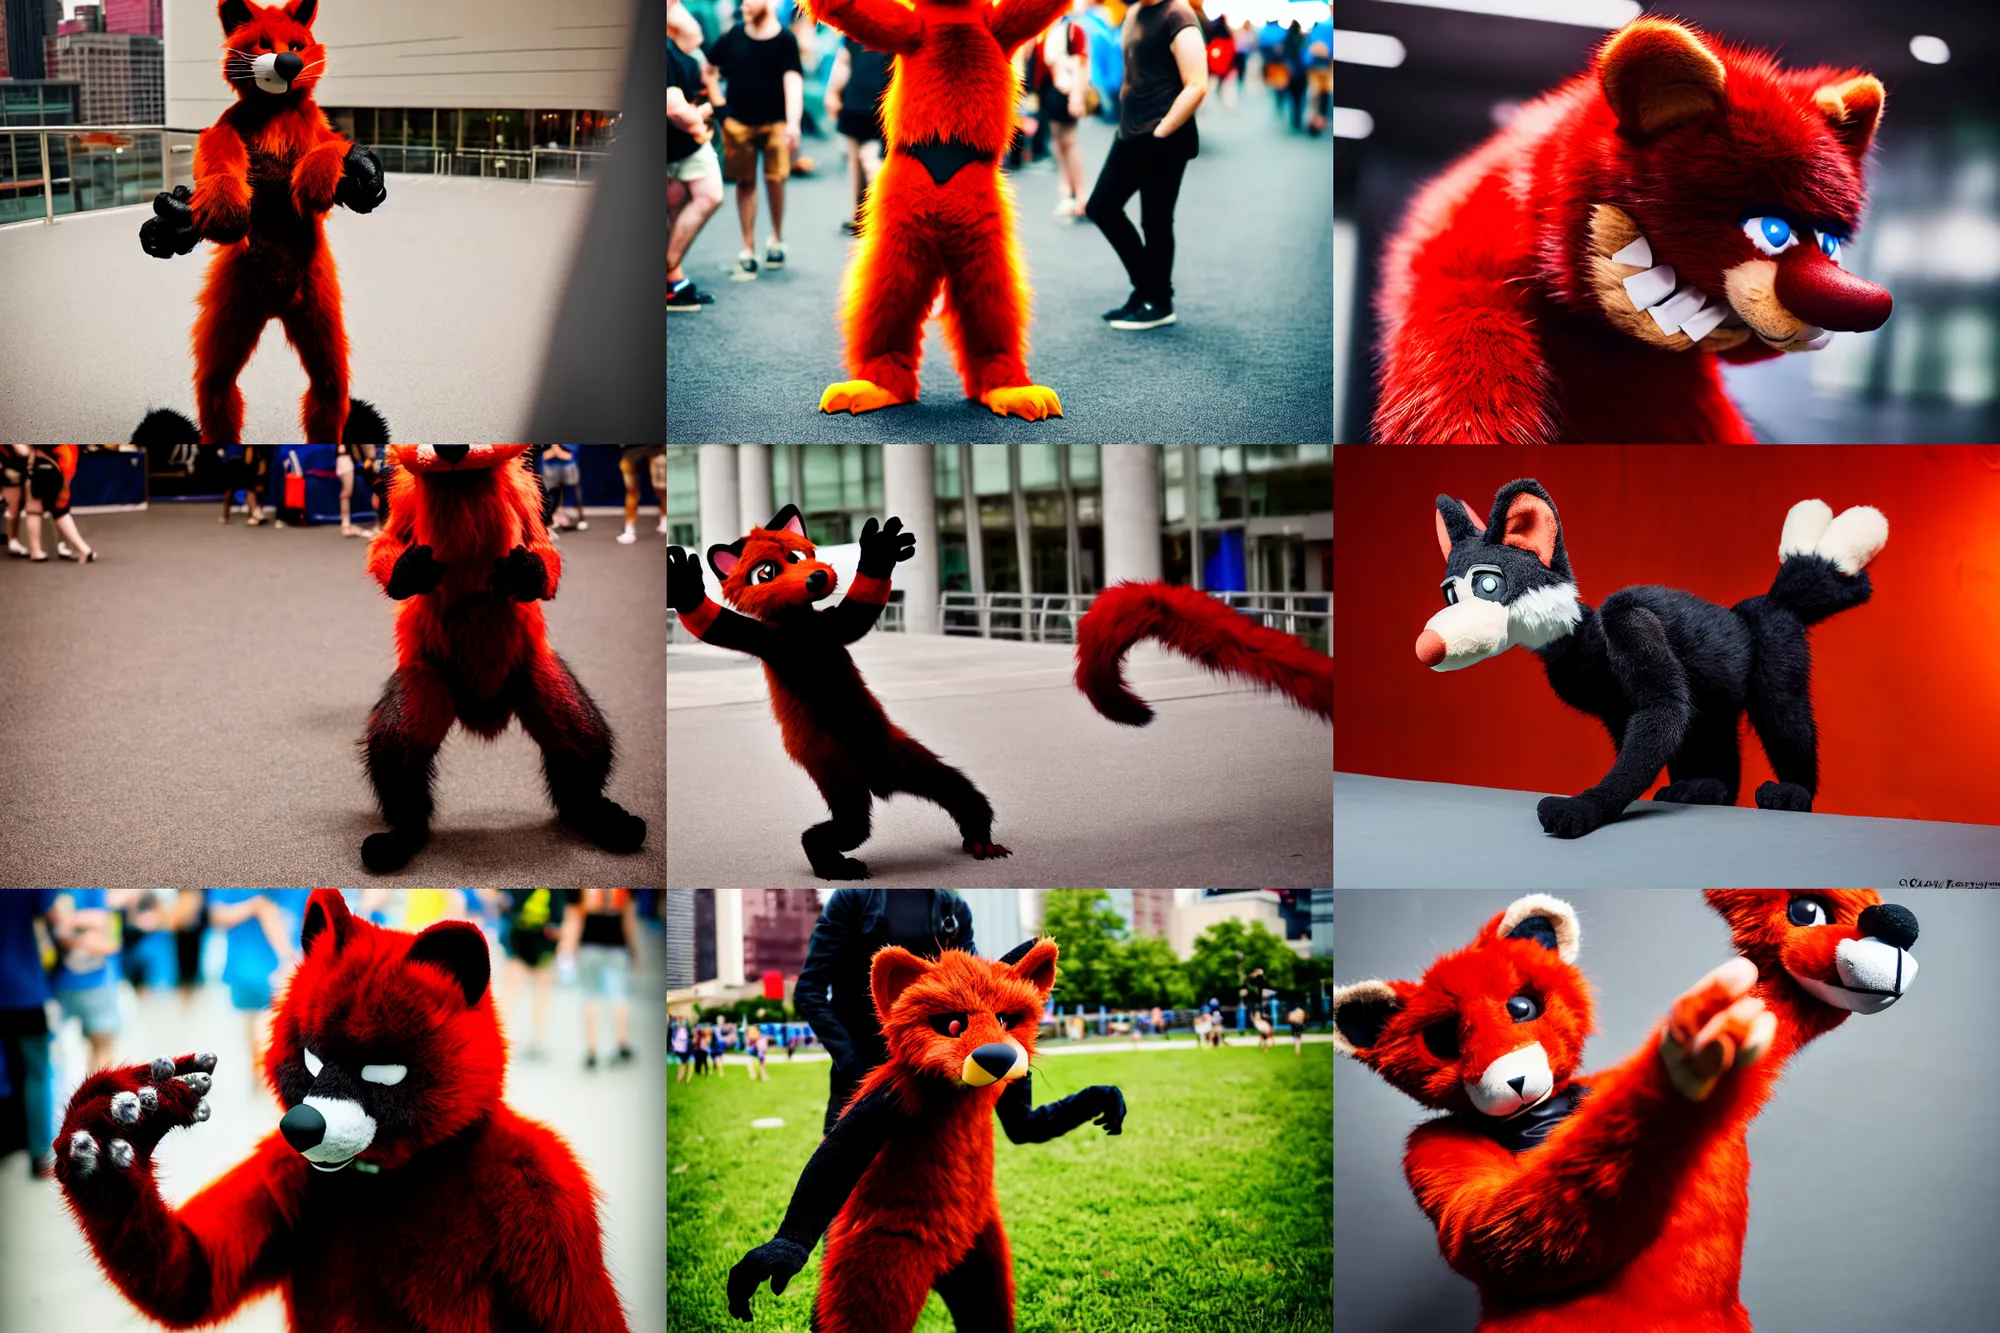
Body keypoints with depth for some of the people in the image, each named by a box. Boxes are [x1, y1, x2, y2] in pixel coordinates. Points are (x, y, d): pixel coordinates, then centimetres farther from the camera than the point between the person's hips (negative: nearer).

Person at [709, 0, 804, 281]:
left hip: (775, 121, -2)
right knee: (745, 182, 3)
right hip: (738, 121, 2)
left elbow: (793, 81, -13)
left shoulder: (785, 40, -6)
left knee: (775, 179, -6)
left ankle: (776, 240, 20)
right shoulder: (732, 37, 0)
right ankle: (748, 251, 10)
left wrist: (793, 123, -24)